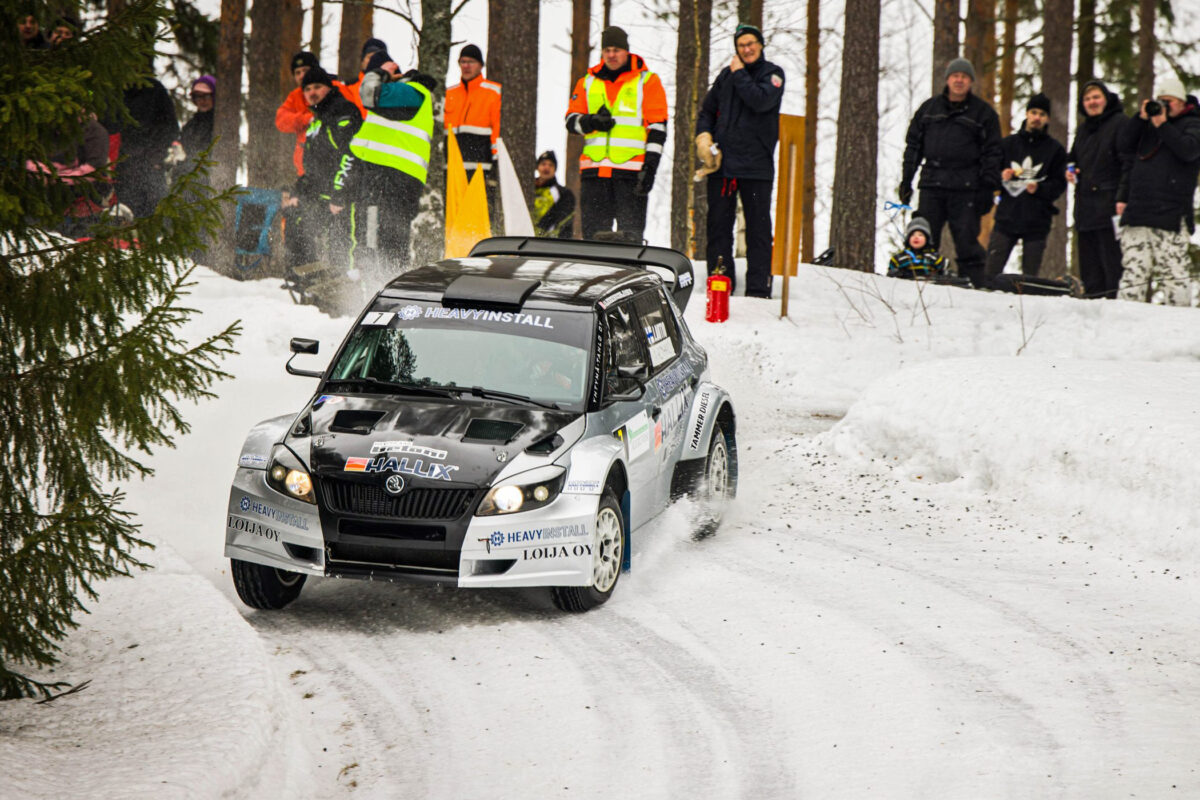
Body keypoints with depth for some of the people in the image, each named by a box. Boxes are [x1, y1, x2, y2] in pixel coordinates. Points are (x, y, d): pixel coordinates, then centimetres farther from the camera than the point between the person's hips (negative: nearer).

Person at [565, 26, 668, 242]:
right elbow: (571, 120, 15)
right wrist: (590, 122, -8)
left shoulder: (646, 81, 6)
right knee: (593, 231, 2)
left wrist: (650, 165, -8)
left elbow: (657, 127, 2)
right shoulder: (588, 82, 17)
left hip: (631, 169, -4)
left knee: (630, 233, -8)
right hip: (594, 168, 4)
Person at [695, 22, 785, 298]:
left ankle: (758, 286, -1)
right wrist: (703, 135, 4)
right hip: (722, 162, 4)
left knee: (758, 227, -2)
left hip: (756, 164, -4)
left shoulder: (772, 74, 1)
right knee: (718, 224, 5)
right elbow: (707, 109, 21)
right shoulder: (726, 75, 13)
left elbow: (761, 101, -18)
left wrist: (740, 75, -8)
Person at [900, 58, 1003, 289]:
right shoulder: (929, 108, 15)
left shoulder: (983, 113, 7)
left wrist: (987, 189, -3)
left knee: (966, 240, -5)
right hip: (931, 185, 3)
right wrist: (906, 180, 10)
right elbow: (913, 145, 17)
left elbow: (991, 154, 5)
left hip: (966, 190, -3)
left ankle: (974, 285, -3)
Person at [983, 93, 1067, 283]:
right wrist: (1001, 177, -8)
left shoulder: (1055, 149, 8)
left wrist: (1039, 189, -15)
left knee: (1030, 276, -2)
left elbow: (1059, 184, 3)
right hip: (1006, 217, 1)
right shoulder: (1008, 144, 13)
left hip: (1037, 222, -1)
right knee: (991, 271, -6)